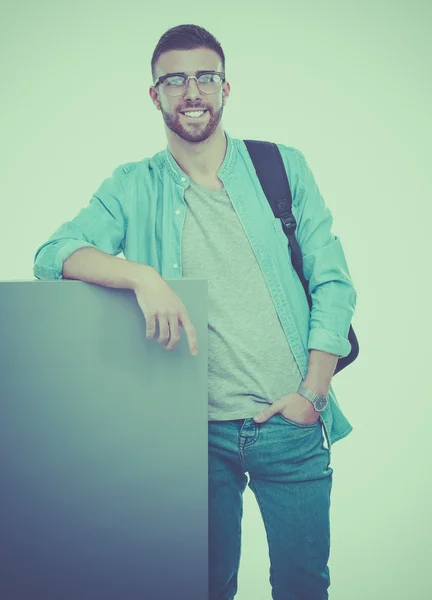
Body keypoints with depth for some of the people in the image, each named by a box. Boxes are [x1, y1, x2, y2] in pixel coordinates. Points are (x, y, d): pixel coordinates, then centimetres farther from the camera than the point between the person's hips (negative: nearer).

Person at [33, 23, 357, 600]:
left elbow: (333, 281, 2)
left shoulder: (283, 167, 4)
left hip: (292, 426, 1)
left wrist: (313, 395, -6)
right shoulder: (133, 188, 4)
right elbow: (55, 253, -8)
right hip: (199, 430, 0)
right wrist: (142, 275, -25)